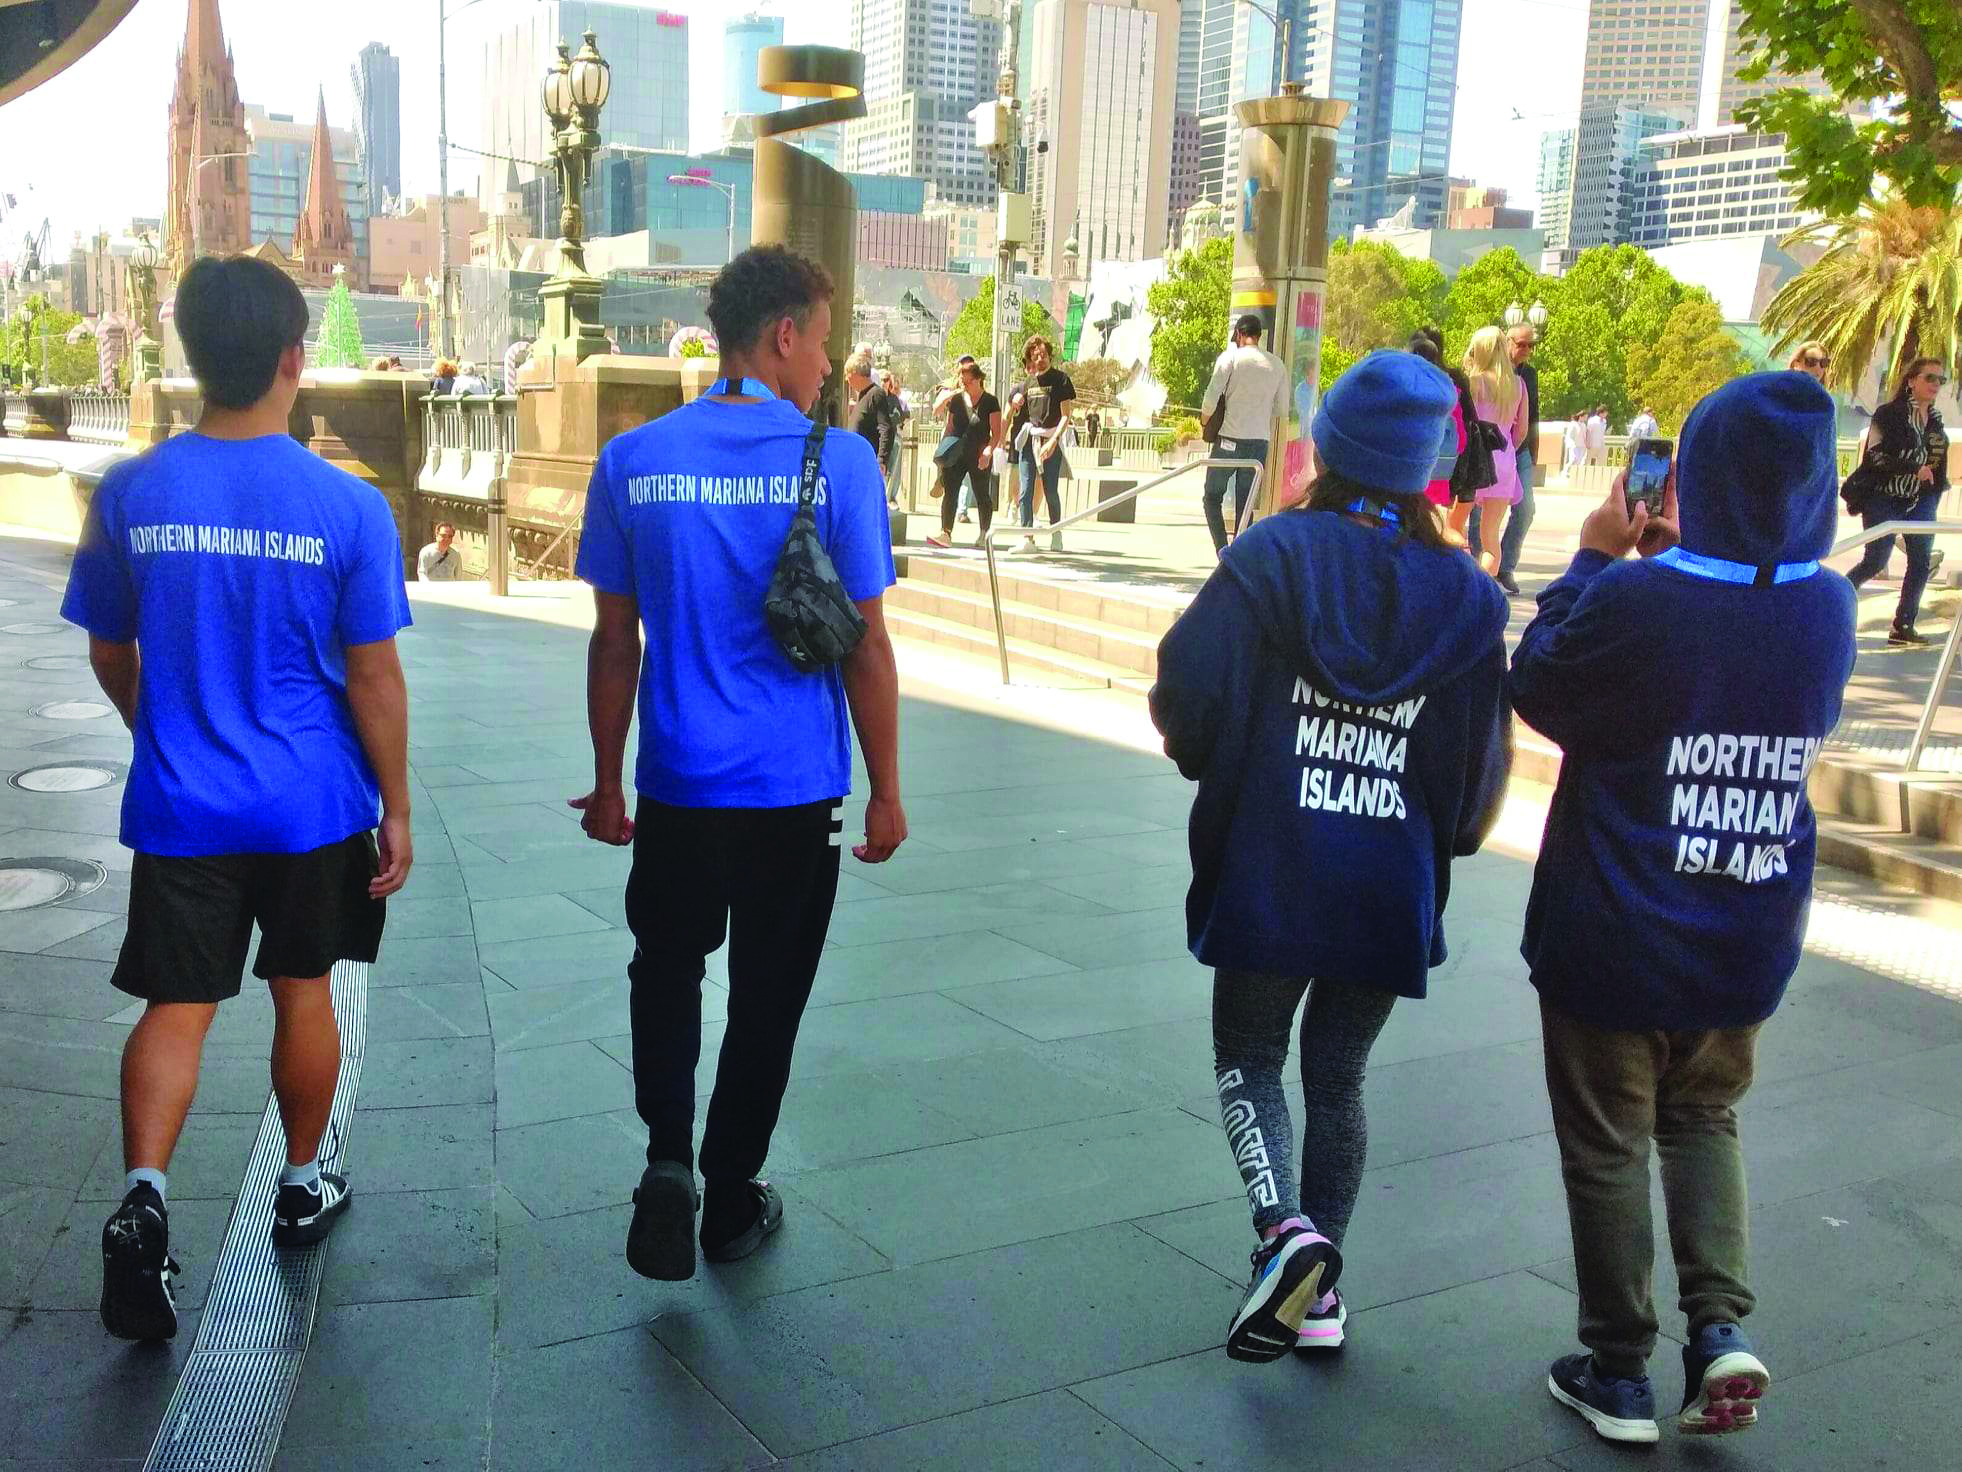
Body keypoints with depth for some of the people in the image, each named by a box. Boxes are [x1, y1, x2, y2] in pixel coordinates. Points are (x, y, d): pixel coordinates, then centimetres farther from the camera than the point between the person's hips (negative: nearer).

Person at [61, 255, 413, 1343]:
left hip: (180, 804, 1)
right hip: (314, 804, -1)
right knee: (302, 993, 16)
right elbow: (374, 678, -9)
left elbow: (109, 654, 7)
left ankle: (144, 1193, -12)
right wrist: (397, 808, 2)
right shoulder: (349, 507, -13)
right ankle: (302, 1186, 31)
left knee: (176, 1008, 8)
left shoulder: (129, 494, -5)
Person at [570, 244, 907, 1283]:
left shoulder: (632, 460, -2)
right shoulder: (837, 463, -10)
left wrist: (608, 782, 13)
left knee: (667, 965, 22)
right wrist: (886, 791, 2)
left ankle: (668, 1160, 2)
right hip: (797, 786, -2)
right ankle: (731, 1200, 27)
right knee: (766, 992, 15)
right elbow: (867, 648, -8)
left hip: (678, 780, 2)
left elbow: (615, 642, 2)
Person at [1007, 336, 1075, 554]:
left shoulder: (1060, 379, -1)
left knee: (1050, 490, -3)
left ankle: (1056, 532, 16)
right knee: (1025, 490, -4)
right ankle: (1028, 537, -4)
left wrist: (1052, 442, -16)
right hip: (1028, 438, 4)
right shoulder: (1027, 382, 14)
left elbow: (1065, 416, -7)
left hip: (1051, 440, -4)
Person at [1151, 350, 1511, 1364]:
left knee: (1249, 1059, 12)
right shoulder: (1466, 598, 0)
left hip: (1268, 871, -3)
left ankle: (1286, 1228, -13)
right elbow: (1483, 763, 2)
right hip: (1393, 889, 3)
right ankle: (1318, 1293, 20)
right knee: (1338, 1076, 17)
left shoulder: (1272, 556, -9)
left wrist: (1193, 742, 9)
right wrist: (1445, 838, 20)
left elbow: (1187, 700, -14)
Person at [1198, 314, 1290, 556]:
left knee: (1213, 497, 6)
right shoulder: (1276, 365, 9)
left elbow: (1211, 398, -10)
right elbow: (1282, 411, 10)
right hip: (1260, 440, 4)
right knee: (1245, 503, 10)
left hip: (1230, 438, -4)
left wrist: (1206, 420, 8)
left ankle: (1222, 548, -13)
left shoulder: (1230, 358, -4)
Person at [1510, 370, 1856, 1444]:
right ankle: (1720, 1326, 11)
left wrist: (1593, 558, -1)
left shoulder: (1634, 599, -24)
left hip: (1613, 937, -4)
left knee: (1606, 1145, 13)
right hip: (1747, 939, 5)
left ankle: (1618, 1373, 23)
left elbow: (1537, 690, -7)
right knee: (1704, 1121, 26)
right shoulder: (1828, 607, -7)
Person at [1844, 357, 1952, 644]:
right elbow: (1876, 456, -16)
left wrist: (1933, 501, 12)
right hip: (1885, 499, -6)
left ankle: (1903, 626, 3)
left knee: (1922, 562, -2)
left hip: (1919, 502, 6)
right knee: (1876, 561, -8)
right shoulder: (1889, 414, -8)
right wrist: (1914, 470, -22)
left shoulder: (1935, 421, 11)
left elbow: (1938, 467, 19)